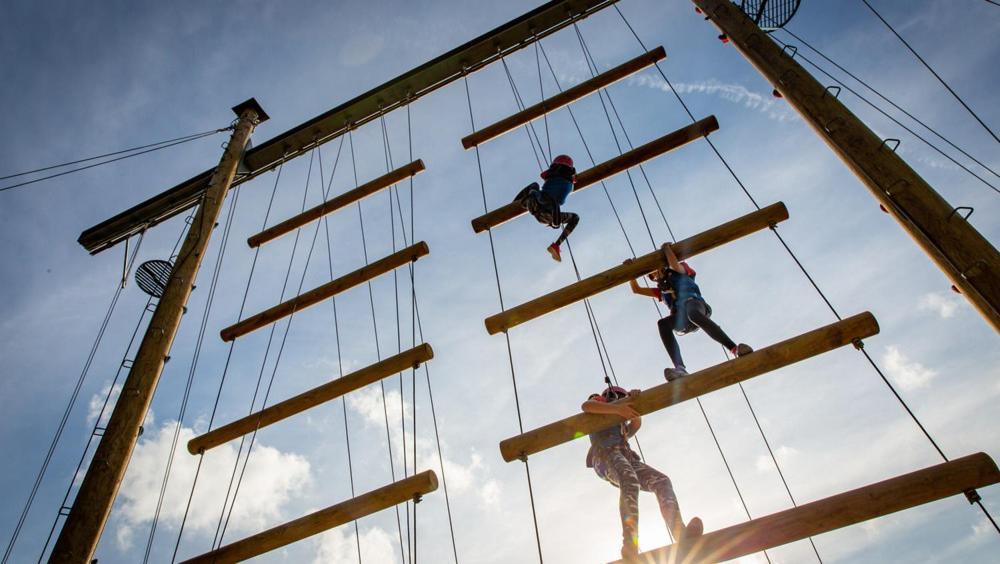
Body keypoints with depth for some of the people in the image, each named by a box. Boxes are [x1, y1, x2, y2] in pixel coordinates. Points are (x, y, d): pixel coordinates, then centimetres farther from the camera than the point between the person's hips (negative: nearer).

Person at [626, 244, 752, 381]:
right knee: (662, 323, -31)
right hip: (681, 319, 4)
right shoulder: (662, 290, 40)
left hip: (693, 301, -4)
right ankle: (680, 368, -53)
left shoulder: (679, 272, 29)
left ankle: (735, 349, -53)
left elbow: (675, 265, 4)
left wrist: (666, 248, 17)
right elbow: (636, 289, 37)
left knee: (692, 314, -42)